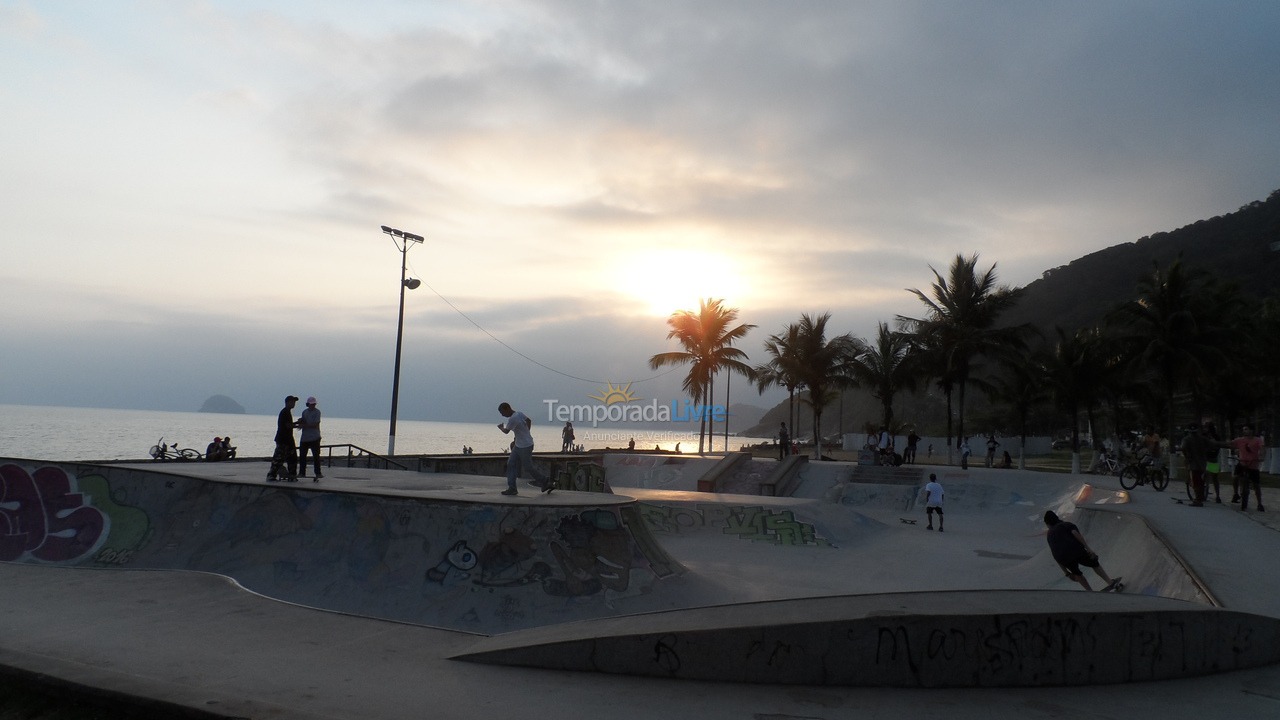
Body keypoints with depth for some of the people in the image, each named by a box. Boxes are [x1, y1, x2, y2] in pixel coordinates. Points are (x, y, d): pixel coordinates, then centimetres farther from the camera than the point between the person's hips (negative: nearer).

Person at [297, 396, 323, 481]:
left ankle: (318, 473, 1)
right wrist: (301, 421, -8)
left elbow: (315, 425, -12)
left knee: (316, 456, -4)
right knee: (302, 456, 7)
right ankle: (302, 473, 16)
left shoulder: (317, 412, -4)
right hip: (304, 438, 5)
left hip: (314, 438, -5)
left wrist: (304, 425, -14)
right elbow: (302, 424, 14)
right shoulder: (304, 412, 12)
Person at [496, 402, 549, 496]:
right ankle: (512, 488, 9)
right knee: (511, 464, 7)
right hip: (518, 445, 10)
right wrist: (526, 433, 22)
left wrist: (500, 427, 9)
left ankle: (545, 482, 19)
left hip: (525, 446, -10)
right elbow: (529, 421, 18)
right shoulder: (519, 413, 3)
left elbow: (506, 431, -13)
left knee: (528, 467, 3)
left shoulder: (512, 419, -25)